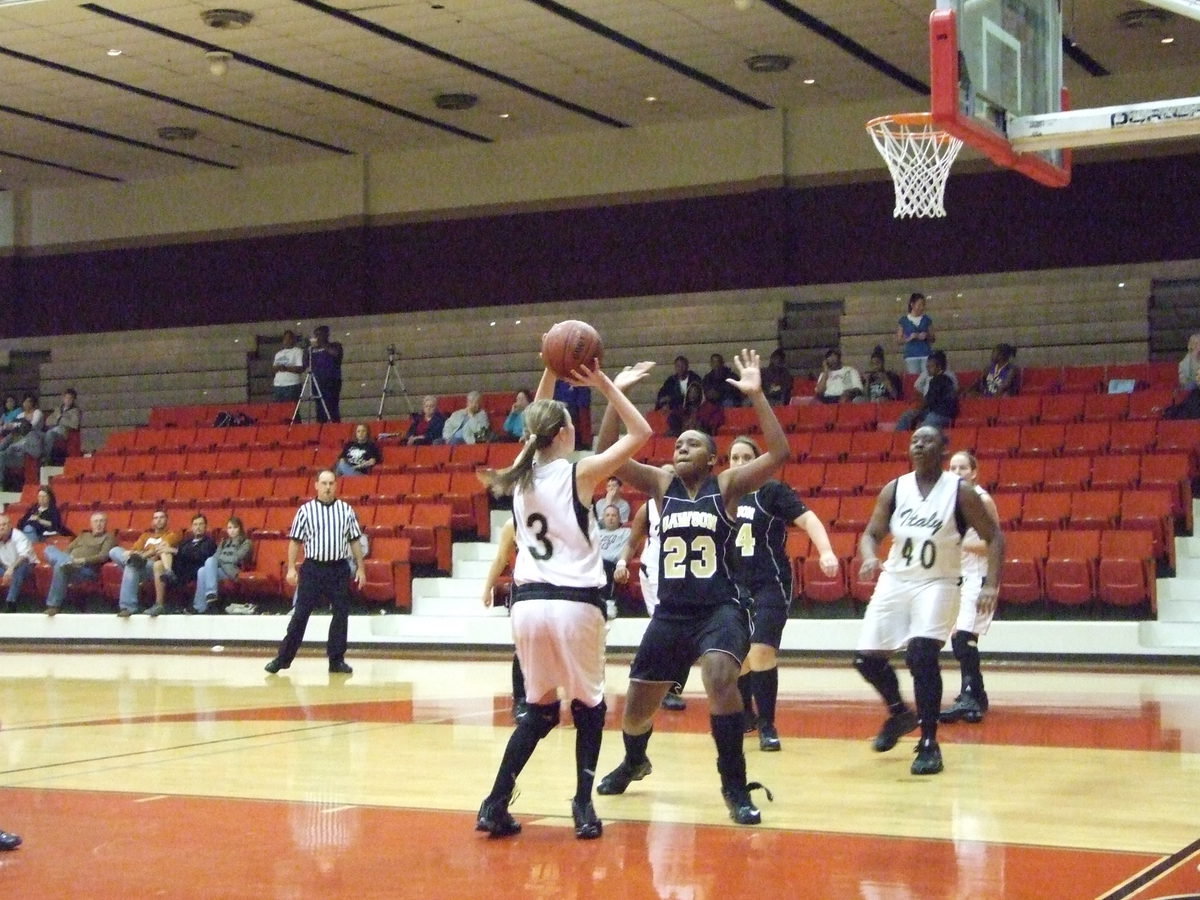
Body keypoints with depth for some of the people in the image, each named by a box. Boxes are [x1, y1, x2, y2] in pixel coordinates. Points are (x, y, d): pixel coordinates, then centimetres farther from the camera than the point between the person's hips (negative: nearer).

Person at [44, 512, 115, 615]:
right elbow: (68, 549, 24)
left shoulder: (108, 537, 14)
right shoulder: (83, 536, 34)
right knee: (50, 548, -16)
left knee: (60, 566, -36)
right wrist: (67, 558, -1)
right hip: (71, 563, 6)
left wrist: (84, 560, -16)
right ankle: (66, 562, -43)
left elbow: (103, 556, -2)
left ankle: (54, 606, -33)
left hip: (86, 568, -6)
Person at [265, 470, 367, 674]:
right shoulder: (305, 511, -1)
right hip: (313, 568, -2)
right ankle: (283, 658, 6)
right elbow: (295, 541, 1)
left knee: (341, 614, 3)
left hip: (339, 569, 2)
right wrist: (291, 568, -6)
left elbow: (355, 541, 9)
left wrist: (360, 568, 5)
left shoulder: (346, 510, 4)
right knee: (300, 614, 0)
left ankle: (336, 660, 13)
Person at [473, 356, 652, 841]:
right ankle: (584, 808, 6)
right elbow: (640, 433, -1)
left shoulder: (520, 472, 7)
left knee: (539, 708, 18)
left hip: (528, 602, 5)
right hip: (575, 604, -4)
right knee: (588, 704, 14)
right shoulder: (579, 473, -7)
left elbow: (537, 424, 27)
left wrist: (550, 372, 22)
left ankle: (496, 805, 8)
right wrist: (605, 386, 0)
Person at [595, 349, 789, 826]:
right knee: (636, 706, 10)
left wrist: (756, 395, -24)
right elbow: (608, 454, -4)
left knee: (720, 676, -33)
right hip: (670, 612, 4)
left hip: (721, 608, -4)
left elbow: (779, 453, -16)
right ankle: (634, 762, 46)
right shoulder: (661, 484, 5)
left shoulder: (727, 485, -3)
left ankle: (735, 785, -20)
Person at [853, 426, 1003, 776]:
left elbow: (994, 537, -6)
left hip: (937, 584, -4)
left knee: (922, 655, -23)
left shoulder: (960, 492, -10)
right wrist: (870, 557, -16)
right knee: (867, 659, 2)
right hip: (895, 580, 4)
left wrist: (991, 585, -17)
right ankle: (899, 714, 32)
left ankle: (929, 743, -11)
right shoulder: (894, 489, 0)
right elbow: (872, 533, 7)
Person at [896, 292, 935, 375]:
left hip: (926, 354, 1)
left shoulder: (927, 320, 10)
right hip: (911, 356, -1)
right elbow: (899, 341, 6)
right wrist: (909, 338, -11)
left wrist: (926, 336, -6)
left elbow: (933, 339, 14)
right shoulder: (903, 321, 5)